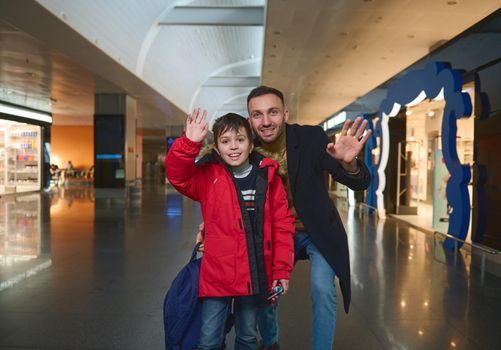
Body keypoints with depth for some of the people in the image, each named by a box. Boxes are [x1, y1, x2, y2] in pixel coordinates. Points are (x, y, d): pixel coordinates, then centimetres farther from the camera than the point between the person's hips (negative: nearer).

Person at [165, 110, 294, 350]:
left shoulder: (268, 177, -1)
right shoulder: (208, 177, -2)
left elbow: (282, 224, 0)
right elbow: (177, 175, -17)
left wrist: (282, 269, -2)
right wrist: (190, 143, -29)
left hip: (255, 276, 2)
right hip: (217, 275, -1)